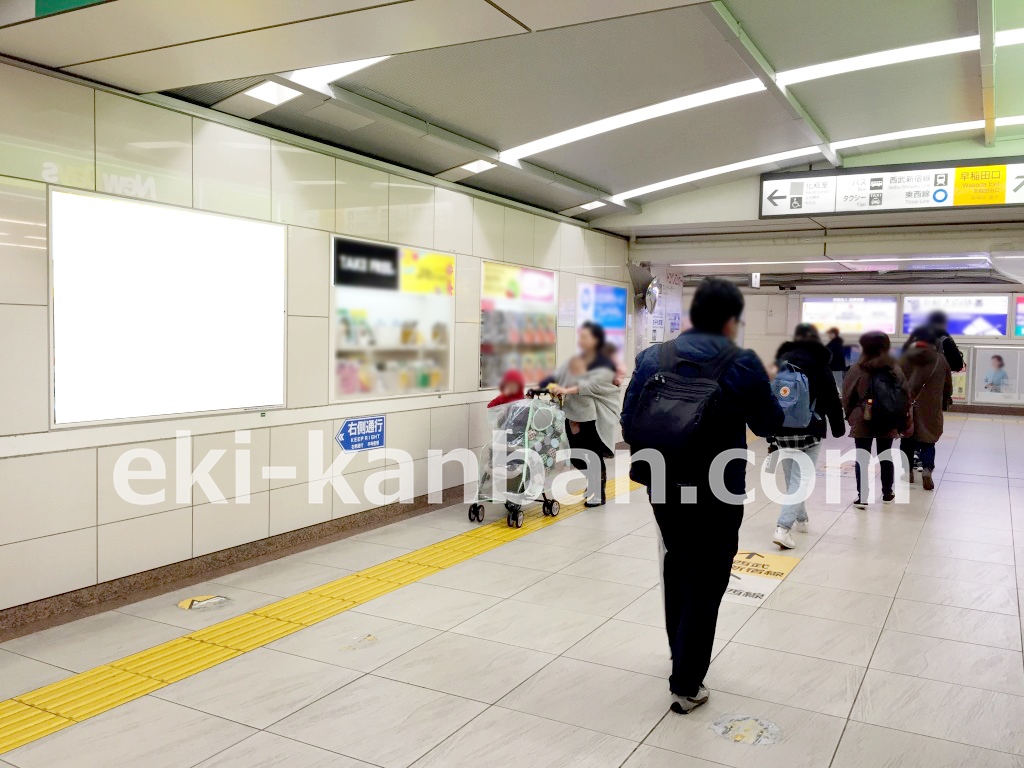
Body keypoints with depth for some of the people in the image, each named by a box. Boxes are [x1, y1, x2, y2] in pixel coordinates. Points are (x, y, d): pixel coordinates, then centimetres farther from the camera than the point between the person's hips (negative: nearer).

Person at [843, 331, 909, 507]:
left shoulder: (857, 370, -10)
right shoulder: (895, 369, 0)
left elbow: (848, 397, -5)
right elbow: (904, 393, 5)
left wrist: (850, 416, 10)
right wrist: (900, 420, 13)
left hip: (862, 421, -3)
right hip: (888, 422, 3)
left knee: (862, 457, 1)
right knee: (885, 455, 15)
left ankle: (862, 497, -2)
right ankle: (887, 494, 26)